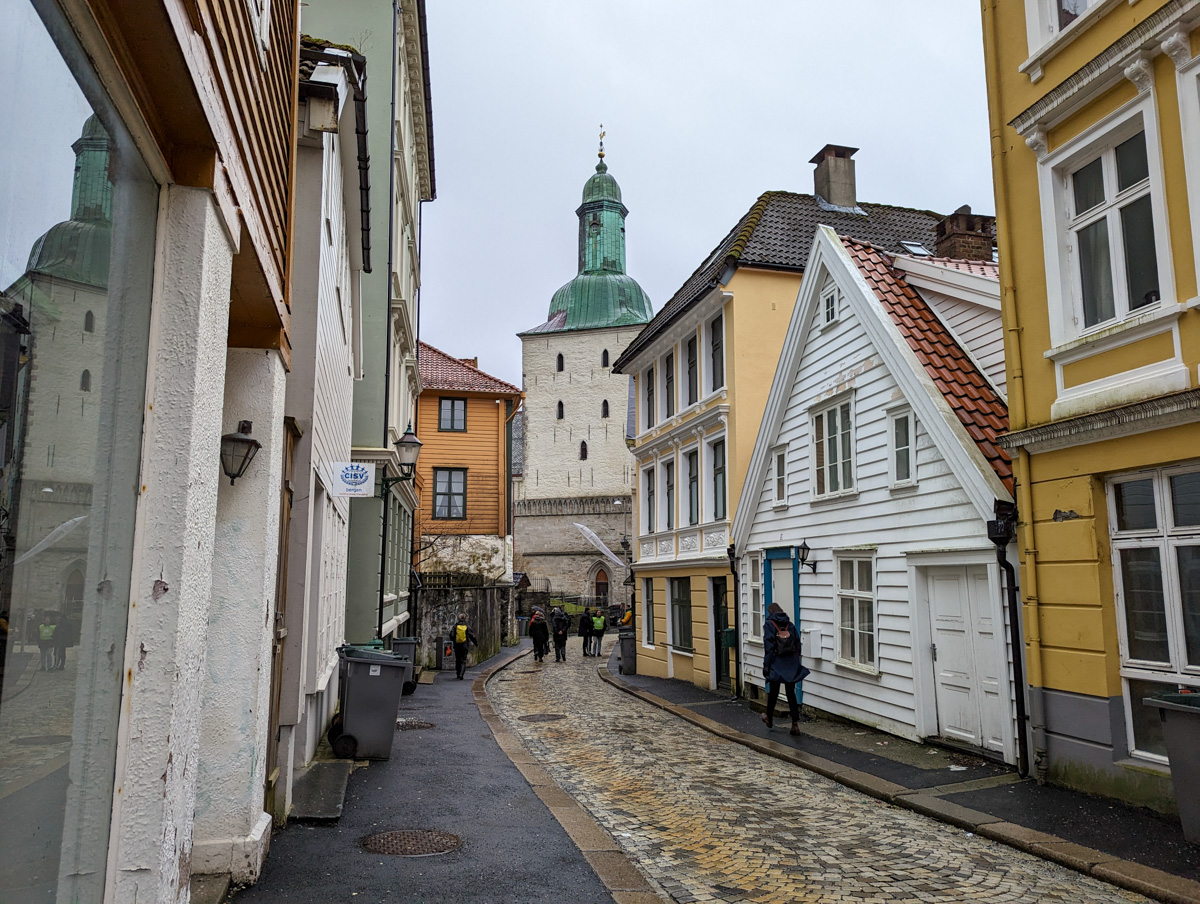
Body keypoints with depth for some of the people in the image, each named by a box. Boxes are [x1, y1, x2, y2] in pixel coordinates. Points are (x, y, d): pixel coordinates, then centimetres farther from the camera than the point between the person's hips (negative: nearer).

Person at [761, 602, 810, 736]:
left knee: (773, 691, 12)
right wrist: (796, 662, 13)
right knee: (791, 692, 7)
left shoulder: (769, 624, -5)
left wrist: (766, 665, -9)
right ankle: (795, 722, -2)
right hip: (791, 664, 3)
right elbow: (797, 644, 7)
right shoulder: (790, 625, 7)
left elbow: (768, 646, -11)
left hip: (777, 664, -3)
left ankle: (769, 717, 30)